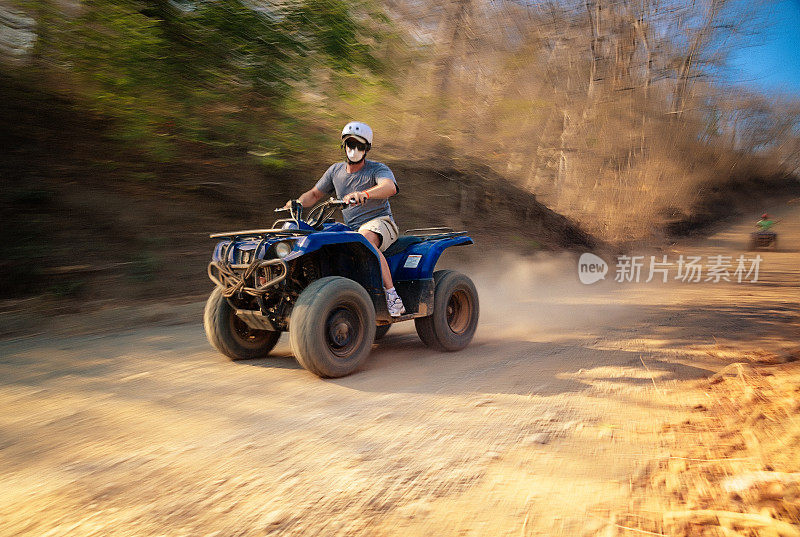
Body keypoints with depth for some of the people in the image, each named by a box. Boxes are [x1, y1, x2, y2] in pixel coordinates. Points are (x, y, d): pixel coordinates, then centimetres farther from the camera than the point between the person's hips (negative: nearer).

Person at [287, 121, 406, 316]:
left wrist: (363, 194, -46)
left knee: (364, 239, -39)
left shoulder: (377, 169, -4)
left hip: (380, 222, -6)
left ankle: (392, 297, -37)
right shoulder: (336, 170, 13)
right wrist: (297, 203, -1)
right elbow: (314, 194, 21)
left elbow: (390, 187, -27)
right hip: (351, 229, 6)